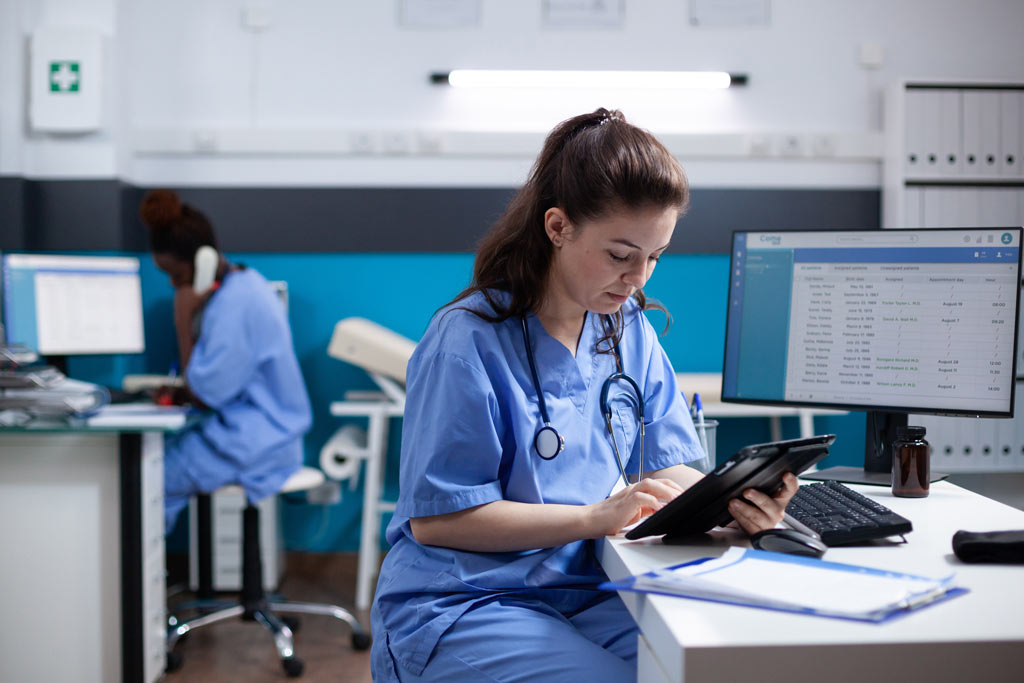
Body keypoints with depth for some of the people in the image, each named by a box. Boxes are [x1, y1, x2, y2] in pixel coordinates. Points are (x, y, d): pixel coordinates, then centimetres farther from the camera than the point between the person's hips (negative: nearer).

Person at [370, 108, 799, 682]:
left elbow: (665, 466, 6)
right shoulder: (468, 339, -14)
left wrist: (729, 501, -17)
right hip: (457, 608, -6)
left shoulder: (630, 331, 7)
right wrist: (595, 517, -22)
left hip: (585, 594, 6)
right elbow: (436, 518, -16)